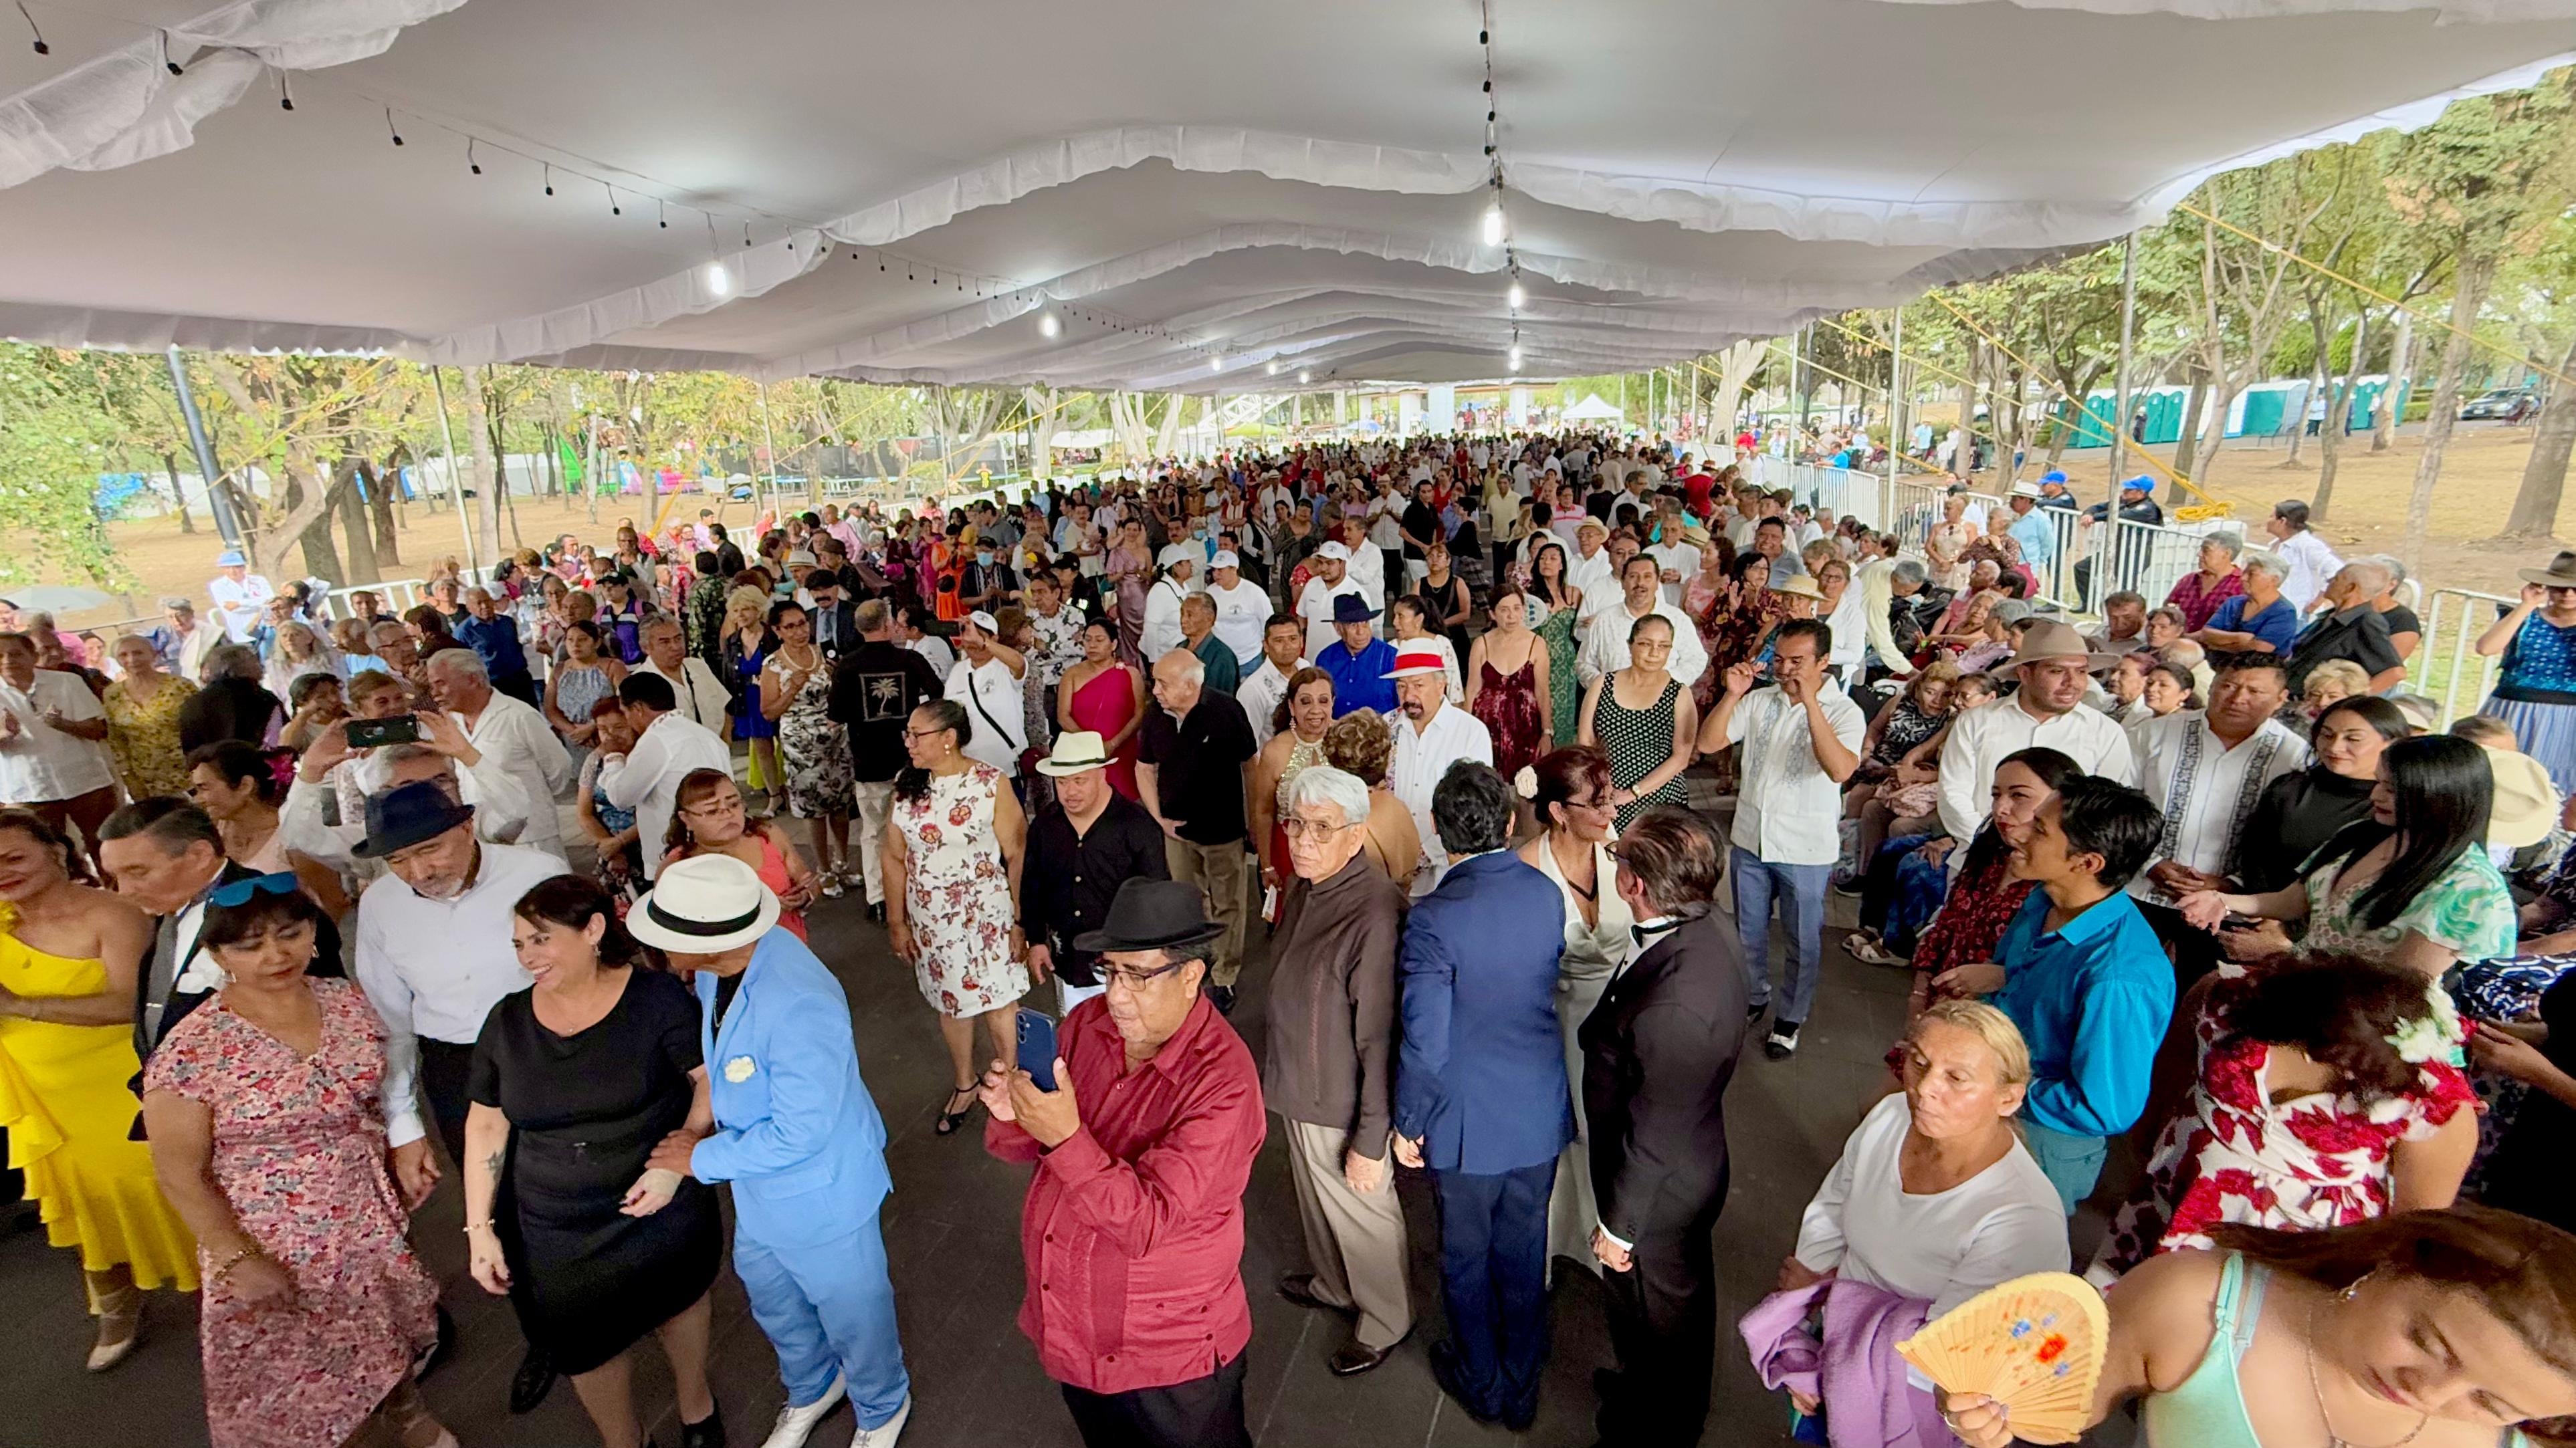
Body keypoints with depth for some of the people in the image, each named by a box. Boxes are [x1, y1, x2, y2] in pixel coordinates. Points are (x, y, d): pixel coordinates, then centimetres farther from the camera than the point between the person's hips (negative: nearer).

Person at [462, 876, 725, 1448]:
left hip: (664, 1215, -2)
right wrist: (480, 1228, 0)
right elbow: (485, 1126, 3)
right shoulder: (507, 1021, -4)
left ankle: (695, 1402, 52)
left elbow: (712, 1079, -14)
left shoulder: (657, 998, -17)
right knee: (585, 1349, 16)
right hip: (555, 1239, 3)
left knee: (678, 1303, 22)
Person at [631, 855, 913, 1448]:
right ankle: (811, 1390, 62)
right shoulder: (722, 961, -15)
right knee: (771, 1299, 32)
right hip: (759, 1186, 8)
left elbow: (798, 1133, -31)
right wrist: (704, 1121, 1)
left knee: (851, 1314, 20)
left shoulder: (799, 1006, -41)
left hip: (818, 1193, -8)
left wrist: (704, 1158, -18)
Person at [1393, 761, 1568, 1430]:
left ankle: (1481, 1384, 43)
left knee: (1466, 1258, 20)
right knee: (1524, 1255, 23)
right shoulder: (1546, 894, -11)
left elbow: (1425, 1044, -22)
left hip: (1466, 1124, -4)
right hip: (1540, 1114, 5)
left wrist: (1407, 1123, -7)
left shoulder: (1433, 919, -27)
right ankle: (1522, 1390, 43)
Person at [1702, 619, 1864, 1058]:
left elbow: (1840, 769, -31)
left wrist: (1809, 701, -34)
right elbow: (1707, 744, -5)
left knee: (1803, 940, 11)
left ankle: (1791, 1017, 31)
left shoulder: (1844, 711, -12)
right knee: (1748, 931, 20)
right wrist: (1732, 694, -17)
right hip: (1750, 838, 4)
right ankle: (1753, 997, 42)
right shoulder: (1759, 701, 0)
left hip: (1806, 848, -4)